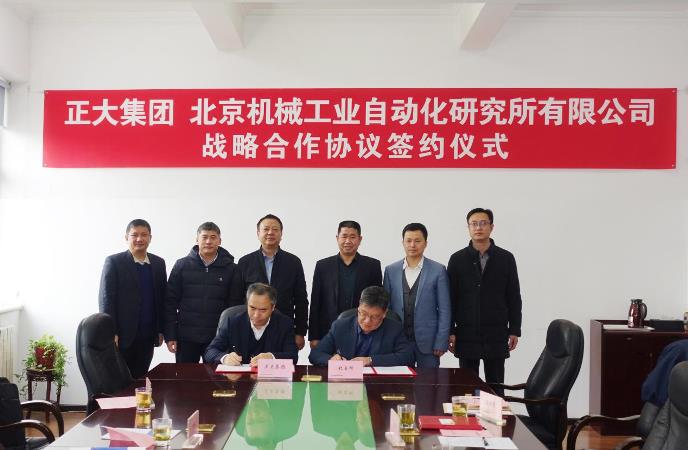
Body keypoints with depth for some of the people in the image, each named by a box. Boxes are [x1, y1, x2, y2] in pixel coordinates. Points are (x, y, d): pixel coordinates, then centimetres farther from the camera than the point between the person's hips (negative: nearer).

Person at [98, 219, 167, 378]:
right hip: (122, 335, -3)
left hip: (147, 337, 4)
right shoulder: (114, 262, -4)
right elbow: (106, 298, -7)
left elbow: (162, 298, 11)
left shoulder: (158, 263, 9)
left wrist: (160, 330, 8)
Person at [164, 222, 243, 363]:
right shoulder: (182, 265, 2)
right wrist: (170, 336, -2)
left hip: (217, 339, 0)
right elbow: (170, 302, 3)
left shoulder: (231, 269, 2)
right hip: (186, 338, 0)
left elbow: (236, 305, 3)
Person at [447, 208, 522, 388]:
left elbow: (514, 297, 5)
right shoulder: (457, 259, 2)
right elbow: (450, 298, 2)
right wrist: (449, 331, -3)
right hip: (466, 334, 0)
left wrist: (514, 330, 1)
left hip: (496, 334, 0)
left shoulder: (506, 258, 3)